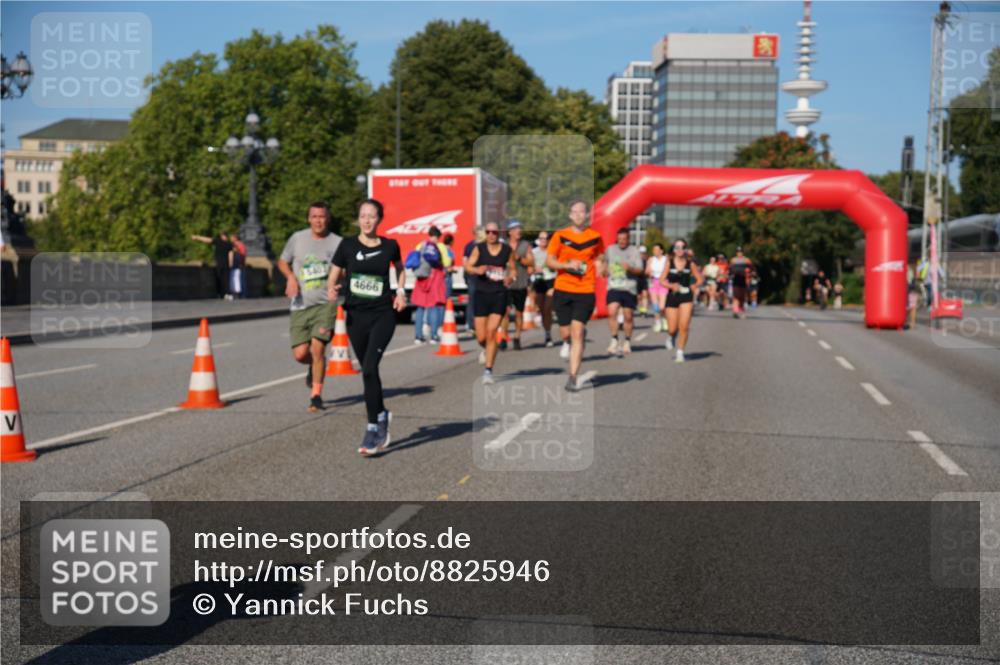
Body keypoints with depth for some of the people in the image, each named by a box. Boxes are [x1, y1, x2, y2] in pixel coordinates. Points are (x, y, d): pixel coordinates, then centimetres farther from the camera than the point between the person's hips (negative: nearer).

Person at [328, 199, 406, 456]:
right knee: (367, 371, 11)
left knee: (370, 368, -18)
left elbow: (400, 269, 22)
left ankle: (373, 429, -12)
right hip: (356, 315, 2)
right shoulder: (348, 246, 0)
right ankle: (382, 415, 35)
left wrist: (401, 292, 7)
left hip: (383, 314, -2)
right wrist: (332, 290, -18)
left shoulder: (389, 246, 1)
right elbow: (333, 277, 4)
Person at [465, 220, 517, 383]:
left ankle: (488, 370, -4)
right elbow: (467, 266, -4)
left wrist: (510, 277, -8)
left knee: (491, 332, -12)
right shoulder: (479, 248, 1)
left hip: (499, 295, -1)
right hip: (482, 294, 1)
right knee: (481, 337, 1)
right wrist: (476, 270, -26)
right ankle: (486, 349, 40)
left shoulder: (507, 250, 3)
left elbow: (513, 268, 14)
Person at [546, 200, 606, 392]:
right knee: (566, 332, 5)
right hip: (562, 290, 1)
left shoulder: (595, 237, 5)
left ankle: (573, 377, -8)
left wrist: (600, 266, -3)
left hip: (585, 291, -1)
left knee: (577, 333, -11)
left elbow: (599, 258, 19)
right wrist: (567, 265, -15)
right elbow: (549, 261, 2)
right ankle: (568, 343, 45)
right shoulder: (560, 236, 2)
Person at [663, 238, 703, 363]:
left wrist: (694, 287, -6)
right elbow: (662, 280, 1)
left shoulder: (691, 264, 1)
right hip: (672, 296, 0)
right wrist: (671, 285, -16)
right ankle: (671, 337, 38)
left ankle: (680, 353, 4)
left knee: (684, 326, -11)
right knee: (672, 329, 1)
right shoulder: (669, 263, 0)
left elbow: (700, 279, 11)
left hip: (686, 297, 0)